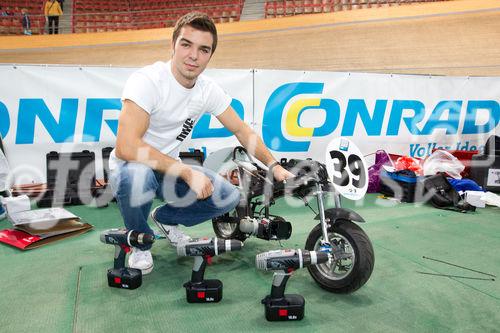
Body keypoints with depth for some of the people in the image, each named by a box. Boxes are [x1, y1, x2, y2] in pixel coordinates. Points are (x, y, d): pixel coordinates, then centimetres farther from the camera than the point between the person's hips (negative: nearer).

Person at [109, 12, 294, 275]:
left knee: (228, 197, -10)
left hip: (169, 169, 5)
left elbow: (241, 130, 5)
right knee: (137, 176, -39)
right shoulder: (147, 81, -25)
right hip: (130, 167, -5)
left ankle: (165, 218, 16)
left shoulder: (208, 90, -6)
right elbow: (126, 147, -35)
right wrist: (187, 173, -33)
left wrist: (274, 166, -3)